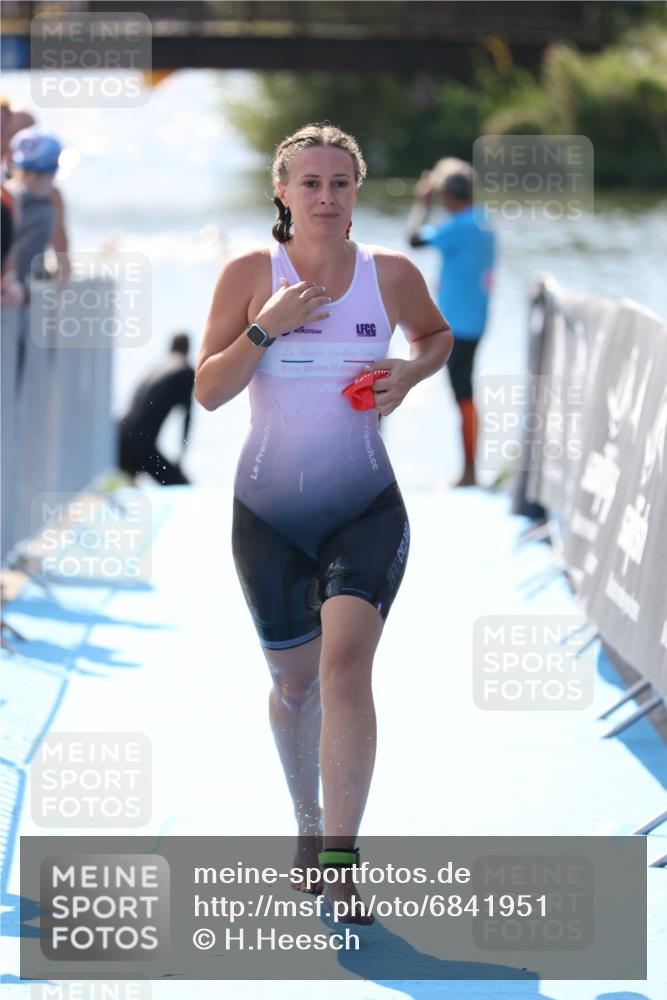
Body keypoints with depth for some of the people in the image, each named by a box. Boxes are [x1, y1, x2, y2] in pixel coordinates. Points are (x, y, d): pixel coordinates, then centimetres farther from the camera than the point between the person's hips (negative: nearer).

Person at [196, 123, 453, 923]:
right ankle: (309, 822, 39)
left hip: (366, 507, -1)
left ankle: (341, 865, -20)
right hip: (269, 511, 1)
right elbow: (207, 391, -6)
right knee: (293, 681, 13)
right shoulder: (250, 274, -5)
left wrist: (411, 372, -2)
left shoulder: (391, 274, -1)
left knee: (345, 666, -20)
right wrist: (266, 328, -20)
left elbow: (437, 334, 20)